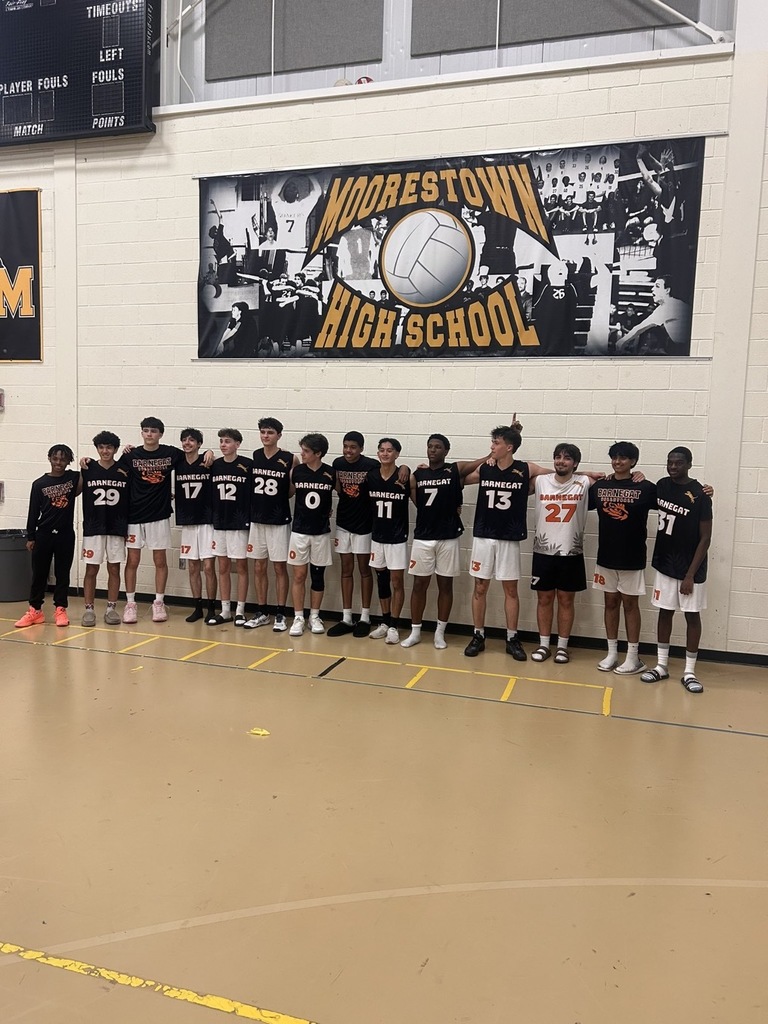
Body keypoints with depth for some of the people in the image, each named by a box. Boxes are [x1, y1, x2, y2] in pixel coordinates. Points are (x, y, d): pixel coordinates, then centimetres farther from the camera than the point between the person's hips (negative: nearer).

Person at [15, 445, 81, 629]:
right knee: (39, 574, 7)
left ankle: (60, 610, 16)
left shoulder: (73, 477, 2)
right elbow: (33, 512, 2)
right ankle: (35, 610, 16)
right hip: (44, 534, 0)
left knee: (62, 574, 7)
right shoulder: (39, 484, 0)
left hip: (66, 535, 0)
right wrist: (30, 537, 1)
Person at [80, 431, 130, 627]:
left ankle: (111, 608, 15)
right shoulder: (88, 469, 0)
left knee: (114, 569, 6)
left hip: (117, 528, 1)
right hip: (93, 528, 0)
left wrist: (129, 528, 1)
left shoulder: (125, 471, 0)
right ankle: (89, 609, 12)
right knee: (91, 570, 3)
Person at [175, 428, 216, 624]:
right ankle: (197, 607, 18)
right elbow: (174, 492, 16)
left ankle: (211, 608, 6)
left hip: (207, 521, -4)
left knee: (208, 566, -4)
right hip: (187, 522, 5)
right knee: (192, 567, 8)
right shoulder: (178, 465, 7)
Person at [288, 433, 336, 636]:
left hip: (321, 532, 0)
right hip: (299, 531, 0)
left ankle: (314, 616, 20)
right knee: (299, 575, 2)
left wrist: (327, 511, 3)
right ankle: (298, 618, 11)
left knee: (318, 575, 8)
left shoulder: (331, 473, -6)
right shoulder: (296, 471, -4)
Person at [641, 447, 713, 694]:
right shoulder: (662, 486, 0)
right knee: (665, 611, 10)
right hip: (664, 564, 5)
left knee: (692, 615, 4)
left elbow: (705, 538, -14)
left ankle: (689, 672, 12)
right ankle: (661, 666, 20)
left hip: (691, 567, -5)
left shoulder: (699, 495, -15)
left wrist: (690, 574, -16)